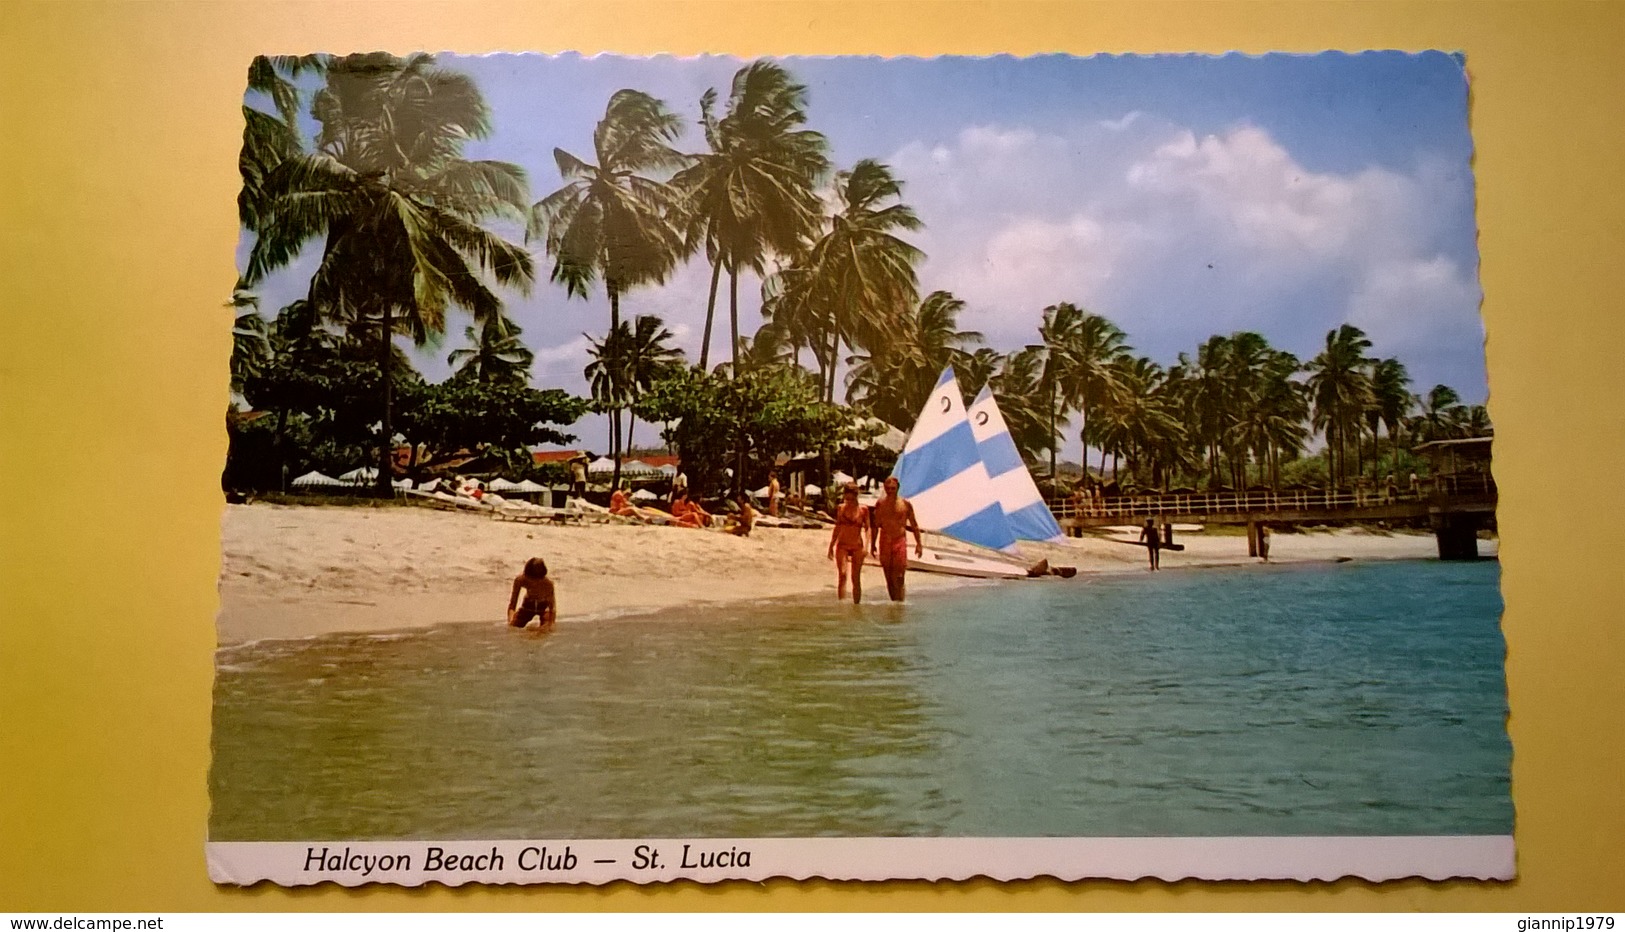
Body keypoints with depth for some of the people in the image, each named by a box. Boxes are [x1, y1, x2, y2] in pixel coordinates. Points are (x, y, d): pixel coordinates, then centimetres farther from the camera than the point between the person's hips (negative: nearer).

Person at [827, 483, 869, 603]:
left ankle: (856, 604, 12)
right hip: (842, 546, 0)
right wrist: (831, 547, 13)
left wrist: (867, 545, -13)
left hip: (857, 546, 0)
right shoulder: (840, 508, 4)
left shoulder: (863, 510, 0)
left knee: (856, 578, 3)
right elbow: (837, 528, 12)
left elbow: (868, 529, 1)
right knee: (842, 575, -12)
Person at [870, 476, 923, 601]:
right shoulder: (880, 504, 5)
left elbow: (914, 525, 7)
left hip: (900, 541, -2)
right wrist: (873, 544, 11)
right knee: (889, 578, 6)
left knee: (898, 578, -12)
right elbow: (875, 525, 12)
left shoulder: (905, 504, 1)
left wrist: (919, 544, 3)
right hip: (884, 542, 2)